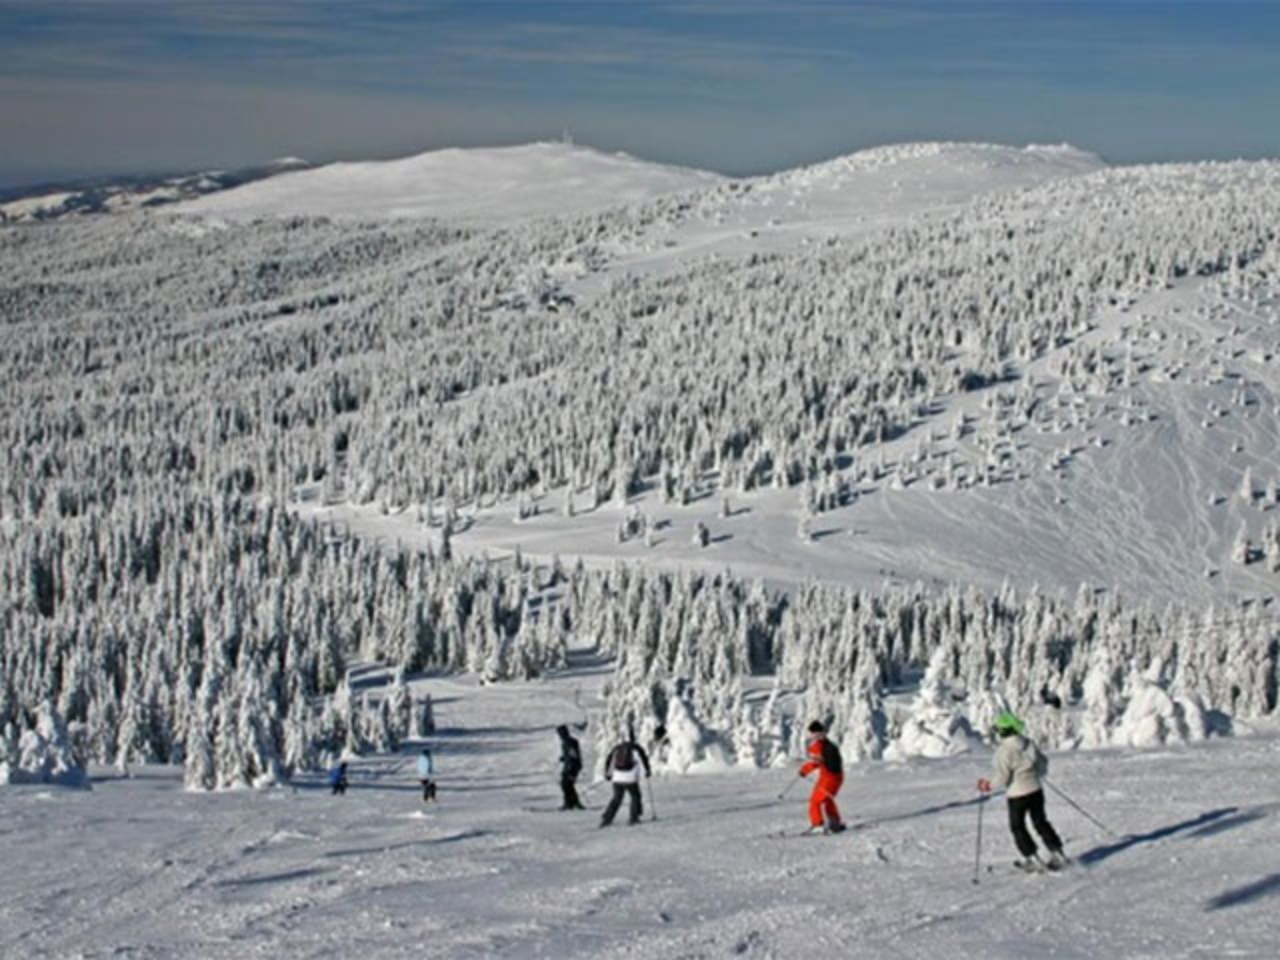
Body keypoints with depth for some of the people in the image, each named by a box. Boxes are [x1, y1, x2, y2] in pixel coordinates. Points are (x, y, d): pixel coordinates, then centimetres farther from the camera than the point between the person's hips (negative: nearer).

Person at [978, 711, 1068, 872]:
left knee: (1017, 827, 13)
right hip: (1036, 790, 6)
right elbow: (1043, 762, 11)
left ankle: (1034, 859, 14)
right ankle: (1057, 854, 18)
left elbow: (1002, 777, -20)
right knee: (1040, 822, 18)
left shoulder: (1003, 751, -19)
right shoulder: (1028, 744, 0)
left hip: (1017, 794, -6)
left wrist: (987, 786, -4)